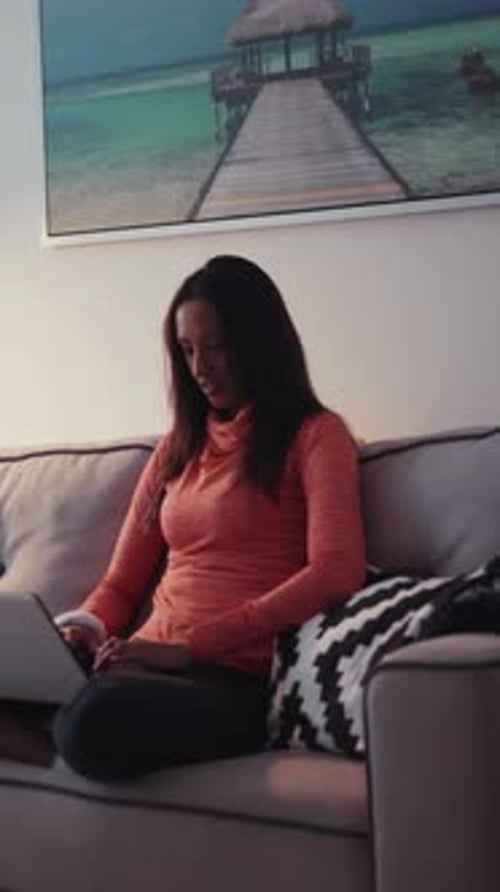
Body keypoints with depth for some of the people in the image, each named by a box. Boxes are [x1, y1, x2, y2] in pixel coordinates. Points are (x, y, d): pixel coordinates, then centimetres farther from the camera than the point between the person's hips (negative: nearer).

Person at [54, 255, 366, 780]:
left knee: (94, 720, -36)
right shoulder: (178, 446, 25)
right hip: (151, 663, 4)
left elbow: (336, 573, -10)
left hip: (242, 676, -4)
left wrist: (190, 645, -16)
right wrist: (85, 629, -2)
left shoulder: (315, 435, 7)